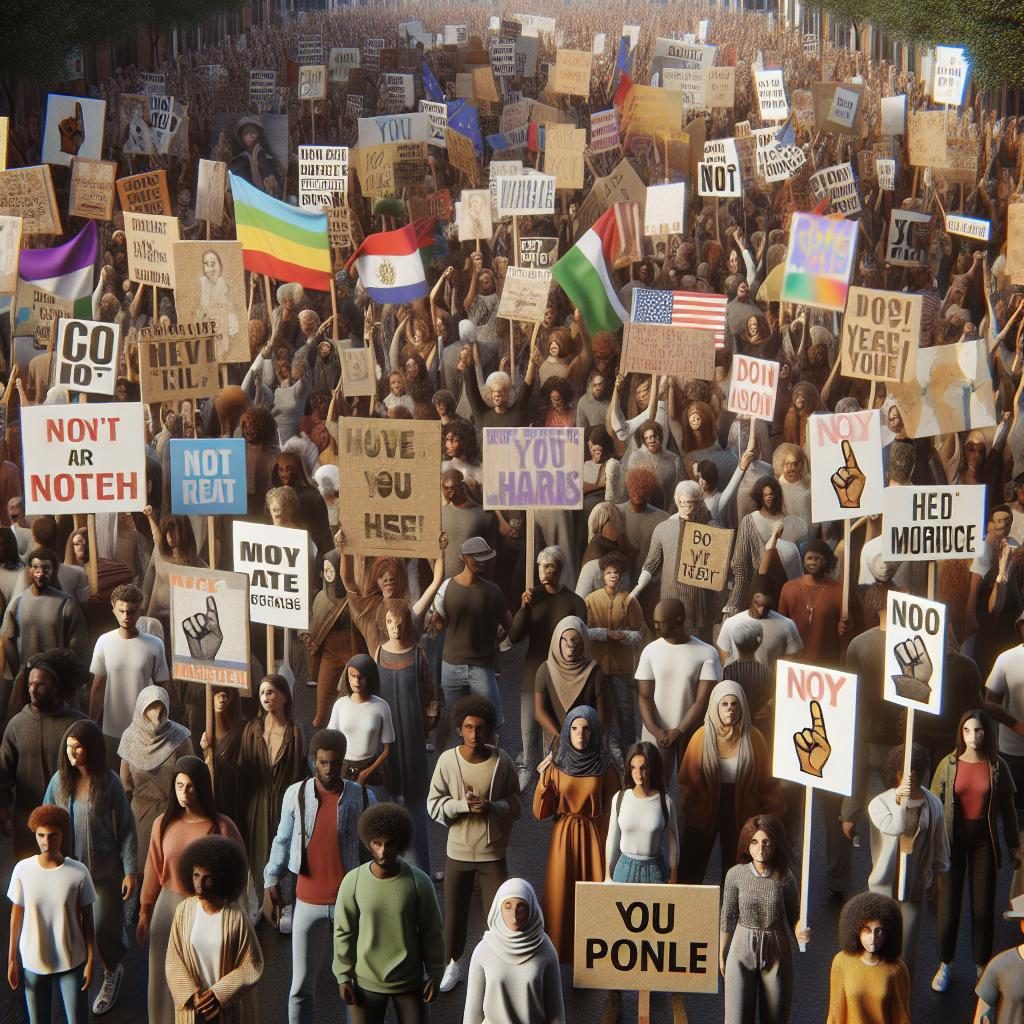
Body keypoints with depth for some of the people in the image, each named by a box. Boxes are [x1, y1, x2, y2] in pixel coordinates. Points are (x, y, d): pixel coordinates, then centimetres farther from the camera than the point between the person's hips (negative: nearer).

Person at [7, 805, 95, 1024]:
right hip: (33, 961, 1)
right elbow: (17, 915, 0)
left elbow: (87, 920, -4)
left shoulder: (79, 872, -13)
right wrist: (12, 959, 3)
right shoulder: (23, 869, -10)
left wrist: (90, 961, -3)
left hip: (71, 961, -1)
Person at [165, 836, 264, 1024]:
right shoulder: (184, 911, -7)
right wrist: (191, 994, -14)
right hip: (193, 1007, 2)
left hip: (231, 1008, -2)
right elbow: (174, 961, -2)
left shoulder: (236, 916, -15)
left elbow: (252, 968, -11)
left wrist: (220, 994, -17)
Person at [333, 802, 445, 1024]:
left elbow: (431, 932, -3)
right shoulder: (353, 881, -12)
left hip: (409, 981, 0)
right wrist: (343, 977, -2)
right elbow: (343, 932, -3)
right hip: (366, 981, 0)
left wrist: (435, 975, 0)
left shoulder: (419, 882, -13)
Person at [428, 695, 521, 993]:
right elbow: (434, 805, -5)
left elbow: (515, 805, -2)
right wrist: (463, 805, -22)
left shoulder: (502, 761, -10)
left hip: (493, 852, -1)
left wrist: (492, 807, -22)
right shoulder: (447, 760, -9)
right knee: (454, 911, 13)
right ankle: (453, 964, 35)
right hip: (458, 851, 1)